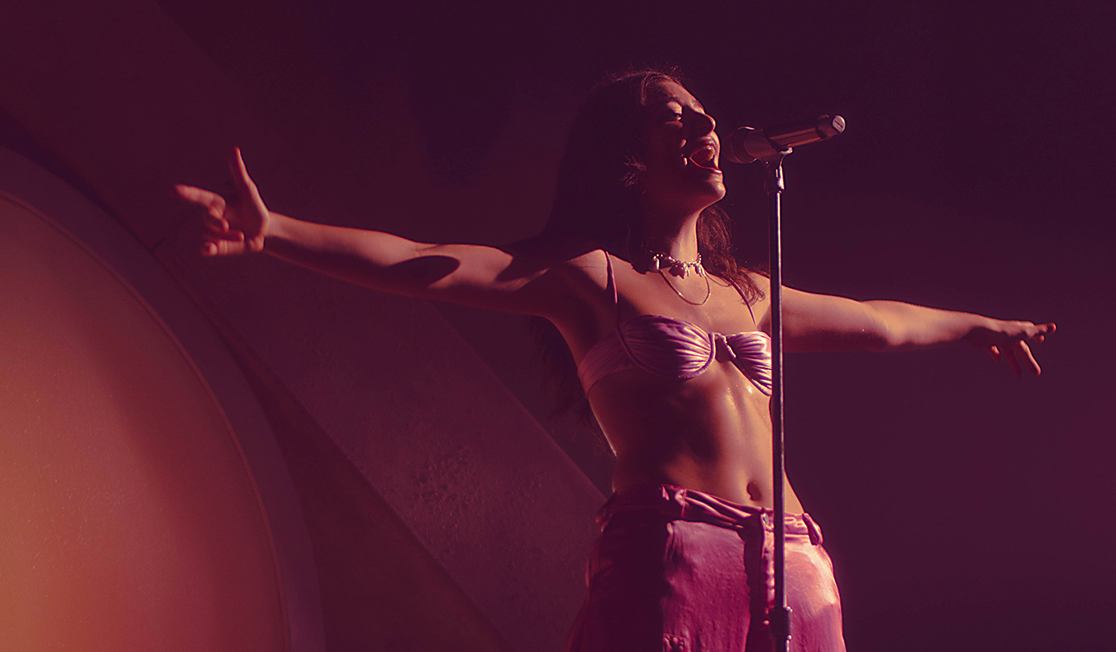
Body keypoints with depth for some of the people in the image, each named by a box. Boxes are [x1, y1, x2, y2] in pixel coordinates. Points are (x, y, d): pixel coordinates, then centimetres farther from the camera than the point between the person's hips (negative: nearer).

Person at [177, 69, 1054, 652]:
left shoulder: (746, 293, 25)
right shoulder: (591, 277, 7)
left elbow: (879, 324, 42)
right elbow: (421, 266, -6)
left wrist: (978, 324, 55)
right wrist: (274, 231, -17)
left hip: (792, 566, 6)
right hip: (670, 555, -6)